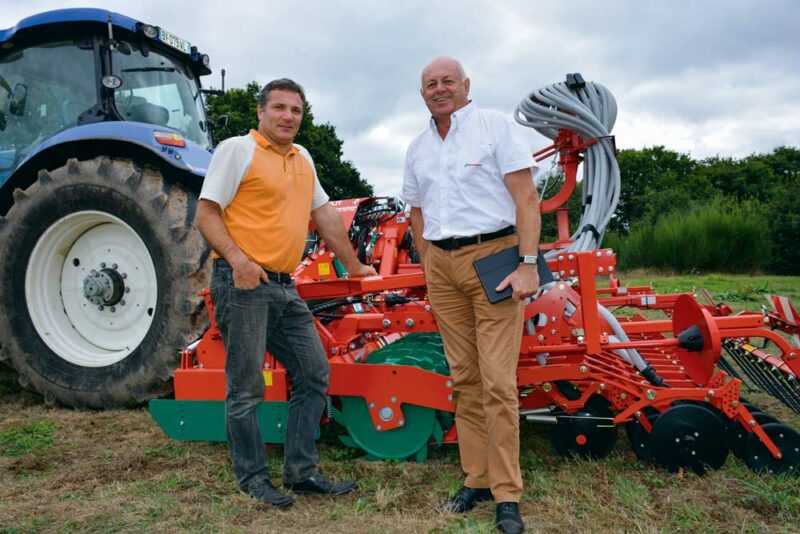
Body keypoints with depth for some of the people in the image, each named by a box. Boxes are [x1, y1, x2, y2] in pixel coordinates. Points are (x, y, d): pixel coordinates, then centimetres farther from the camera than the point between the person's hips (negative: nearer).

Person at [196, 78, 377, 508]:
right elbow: (206, 215, -9)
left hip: (284, 288, 8)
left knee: (314, 374, 8)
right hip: (243, 284, -8)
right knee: (246, 388, 1)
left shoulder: (302, 158, 18)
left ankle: (301, 472, 19)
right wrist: (237, 258, -23)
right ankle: (252, 478, 17)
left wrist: (353, 265, 24)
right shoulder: (237, 149, -4)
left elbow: (325, 214, 23)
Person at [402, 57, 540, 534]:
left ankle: (508, 495, 4)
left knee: (497, 381, -7)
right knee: (464, 378, 8)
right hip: (441, 266, 5)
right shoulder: (417, 149, 16)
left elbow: (526, 196, -7)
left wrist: (528, 264, -15)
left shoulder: (495, 126, 0)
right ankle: (477, 480, 19)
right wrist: (430, 267, 12)